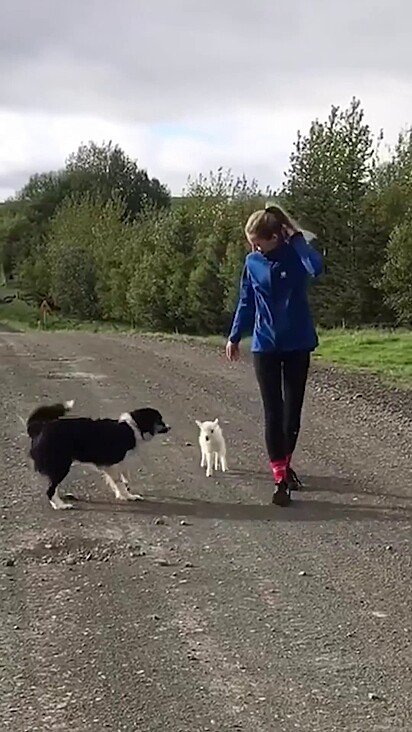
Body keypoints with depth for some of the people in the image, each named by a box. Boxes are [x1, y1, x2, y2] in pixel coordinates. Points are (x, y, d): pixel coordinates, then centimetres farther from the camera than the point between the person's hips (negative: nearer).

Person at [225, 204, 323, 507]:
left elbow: (317, 267, -32)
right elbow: (246, 303, 11)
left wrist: (297, 238, -23)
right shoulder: (252, 262, 1)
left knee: (293, 409, 9)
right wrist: (235, 337, 13)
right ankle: (281, 478, -3)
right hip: (265, 346, 1)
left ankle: (285, 463, 30)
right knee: (273, 412, -4)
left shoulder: (295, 255, -8)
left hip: (297, 344, -1)